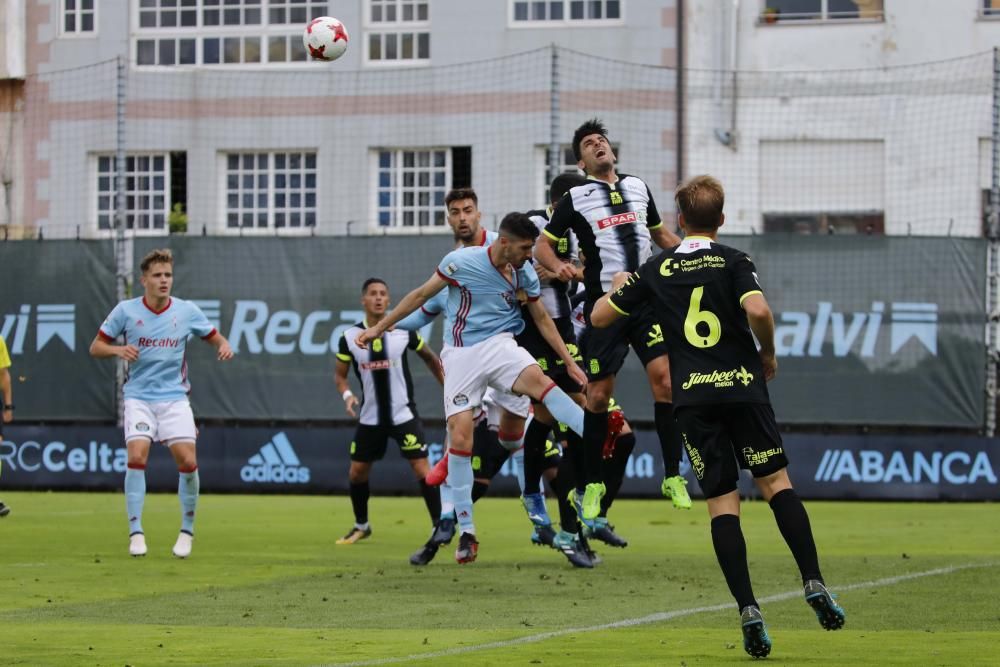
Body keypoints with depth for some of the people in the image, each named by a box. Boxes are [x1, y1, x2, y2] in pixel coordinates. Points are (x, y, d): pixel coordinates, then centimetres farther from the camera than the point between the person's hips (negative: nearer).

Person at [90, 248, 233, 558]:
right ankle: (136, 532, -10)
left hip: (174, 397, 1)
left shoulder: (187, 311, -1)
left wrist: (224, 347, -14)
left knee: (187, 460, -10)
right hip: (139, 397, -1)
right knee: (137, 455, -19)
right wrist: (117, 350, -19)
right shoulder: (126, 311, -4)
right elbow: (96, 347, 2)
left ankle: (187, 530, 8)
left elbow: (215, 338, 10)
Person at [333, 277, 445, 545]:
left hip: (403, 413, -2)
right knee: (356, 472, 7)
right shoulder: (350, 338, -4)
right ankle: (361, 525, 29)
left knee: (422, 469, -11)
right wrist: (347, 395, -14)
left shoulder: (404, 331, -6)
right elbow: (340, 375, 6)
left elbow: (430, 358, 10)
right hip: (370, 417, 2)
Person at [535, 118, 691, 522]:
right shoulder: (576, 198, 2)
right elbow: (543, 244, 4)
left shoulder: (637, 187, 14)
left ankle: (673, 476, -4)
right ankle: (592, 484, 13)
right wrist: (558, 266, -16)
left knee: (663, 376, -11)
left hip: (647, 299, 3)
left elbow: (660, 233, 29)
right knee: (599, 393, -1)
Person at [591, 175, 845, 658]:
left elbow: (600, 317, 15)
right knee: (775, 480, 8)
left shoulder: (656, 270, 10)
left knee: (722, 502, 1)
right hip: (741, 386, -1)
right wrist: (768, 354, 3)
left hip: (692, 398, 1)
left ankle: (748, 609, -10)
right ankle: (813, 582, -8)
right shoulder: (734, 262, 2)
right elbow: (758, 311, -16)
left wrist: (618, 288, 36)